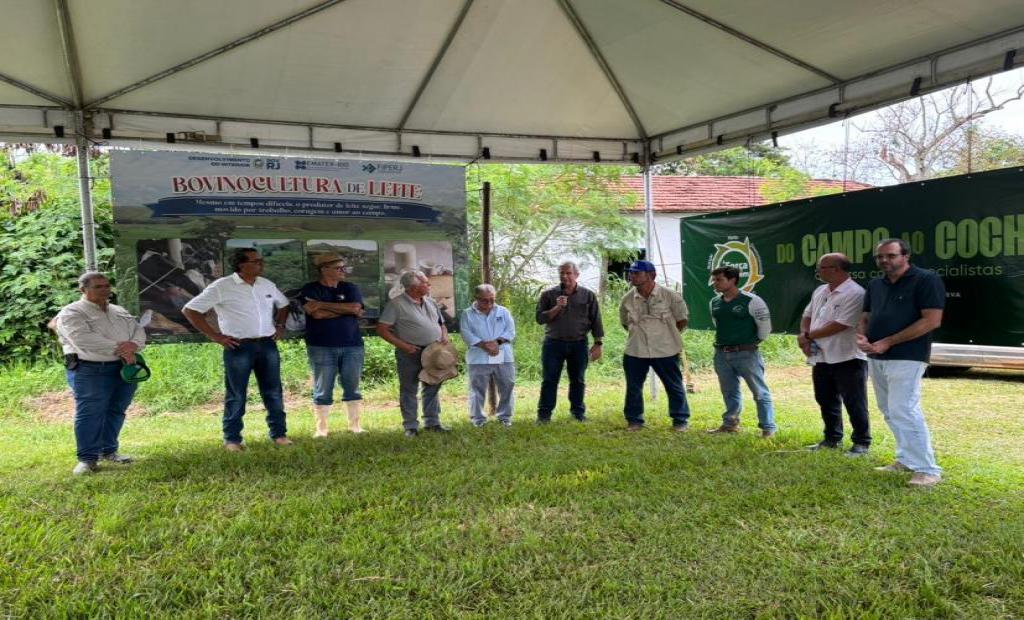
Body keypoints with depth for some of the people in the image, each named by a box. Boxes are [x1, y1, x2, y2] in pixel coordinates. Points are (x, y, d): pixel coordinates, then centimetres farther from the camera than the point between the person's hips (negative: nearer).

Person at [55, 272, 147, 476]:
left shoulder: (119, 311, 18)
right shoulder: (72, 313, -5)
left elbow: (138, 330, 9)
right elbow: (84, 340, -19)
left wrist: (134, 345, -15)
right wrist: (119, 349, -19)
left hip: (125, 369, 6)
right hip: (91, 371, -6)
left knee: (116, 412, 10)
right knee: (90, 414, -5)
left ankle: (109, 451, 22)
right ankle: (88, 458, 2)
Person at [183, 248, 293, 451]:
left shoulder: (267, 285, 8)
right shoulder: (222, 287, -8)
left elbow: (283, 304, 27)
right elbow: (190, 310, -7)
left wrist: (280, 325, 12)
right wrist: (215, 336, -10)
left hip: (268, 345, 5)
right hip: (239, 348, -5)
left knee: (274, 392, 9)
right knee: (236, 396, 4)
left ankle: (279, 433, 20)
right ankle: (232, 439, 15)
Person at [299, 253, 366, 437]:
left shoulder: (350, 288, 11)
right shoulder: (310, 290, 1)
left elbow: (355, 307, -8)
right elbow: (317, 314, -15)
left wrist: (323, 305, -9)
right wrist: (346, 310, -7)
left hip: (352, 346, 3)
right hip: (322, 347, -3)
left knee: (352, 388, 8)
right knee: (322, 391, 2)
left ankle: (355, 425, 17)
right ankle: (321, 429, 10)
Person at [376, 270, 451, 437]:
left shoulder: (431, 303, 11)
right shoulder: (397, 304, -10)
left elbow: (441, 323, 22)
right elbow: (382, 329, -12)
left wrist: (444, 336, 0)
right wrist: (403, 345, -17)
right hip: (410, 353, -6)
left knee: (432, 389, 12)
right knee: (409, 390, 4)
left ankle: (432, 423, 23)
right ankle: (411, 426, 13)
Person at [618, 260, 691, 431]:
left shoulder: (670, 296, -8)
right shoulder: (627, 299, 0)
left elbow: (682, 321, 3)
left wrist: (666, 334, 5)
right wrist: (639, 333, 10)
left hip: (665, 351, -2)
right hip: (635, 352, 2)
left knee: (674, 386, 7)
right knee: (633, 387, 7)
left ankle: (680, 420, 21)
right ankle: (634, 420, 21)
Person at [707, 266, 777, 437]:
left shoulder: (752, 301, -12)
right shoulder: (714, 303, 8)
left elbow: (765, 326, -7)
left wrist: (752, 343, 3)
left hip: (746, 354, -6)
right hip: (721, 354, 6)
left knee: (759, 391, 1)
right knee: (729, 392, 16)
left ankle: (768, 427, 9)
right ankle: (730, 423, 29)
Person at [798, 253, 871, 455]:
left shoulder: (855, 293, -17)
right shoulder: (819, 291, 12)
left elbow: (839, 325, -23)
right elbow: (807, 316, 18)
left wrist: (808, 335, -13)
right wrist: (803, 335, -4)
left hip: (847, 358, -8)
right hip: (821, 358, 8)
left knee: (854, 403, 2)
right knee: (826, 401, 17)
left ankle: (862, 442, 14)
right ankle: (832, 439, 30)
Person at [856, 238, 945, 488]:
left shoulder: (926, 280, -8)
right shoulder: (875, 285, 13)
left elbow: (932, 320, -15)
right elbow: (865, 317, 20)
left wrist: (887, 342, -17)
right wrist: (861, 337, -5)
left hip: (907, 358, -8)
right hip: (876, 359, 8)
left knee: (904, 411, -13)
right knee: (890, 412, 13)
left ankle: (928, 469, -6)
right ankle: (907, 460, 25)